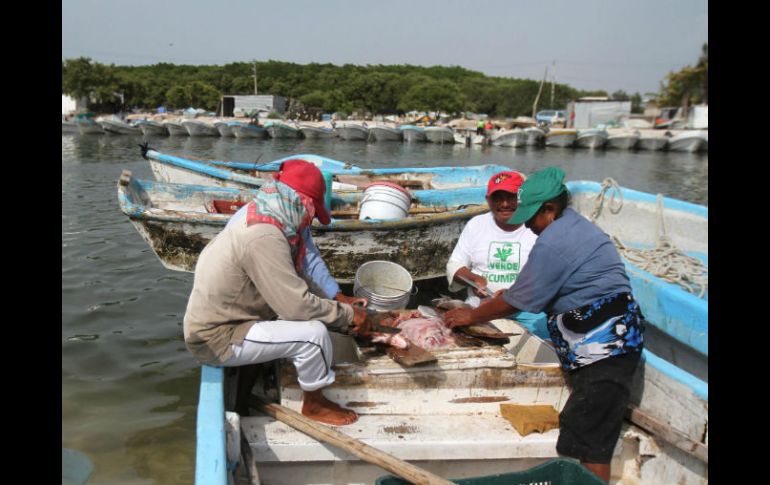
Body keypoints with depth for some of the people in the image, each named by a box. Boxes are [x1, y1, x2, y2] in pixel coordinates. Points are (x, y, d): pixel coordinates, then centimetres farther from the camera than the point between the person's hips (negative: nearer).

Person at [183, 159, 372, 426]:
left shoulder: (257, 222, 3)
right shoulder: (264, 237, -28)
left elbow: (293, 284, 9)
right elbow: (297, 304, -28)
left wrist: (340, 306, 2)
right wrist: (349, 315, -14)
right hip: (217, 339, -10)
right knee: (313, 333, -22)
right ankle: (314, 404, 2)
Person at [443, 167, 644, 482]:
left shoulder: (553, 242, -18)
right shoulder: (575, 225, 14)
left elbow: (517, 301, -11)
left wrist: (472, 316, 2)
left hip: (603, 344, -11)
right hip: (611, 338, 11)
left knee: (589, 440, -5)